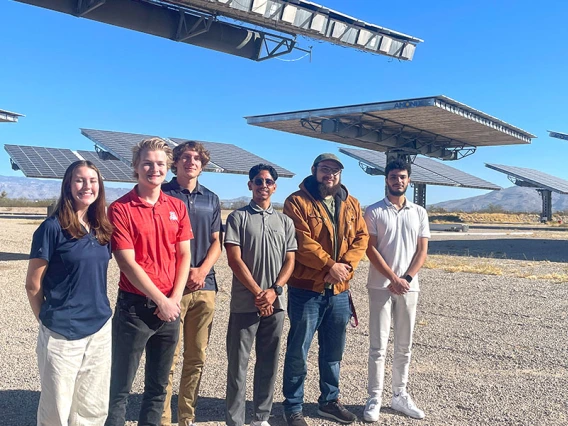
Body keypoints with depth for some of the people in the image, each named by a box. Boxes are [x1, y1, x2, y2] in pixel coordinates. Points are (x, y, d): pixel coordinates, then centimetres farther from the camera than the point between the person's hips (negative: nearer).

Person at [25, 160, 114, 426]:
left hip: (100, 329, 5)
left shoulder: (102, 230, 6)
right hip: (62, 334, -5)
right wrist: (48, 320, 3)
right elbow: (33, 285, -6)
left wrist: (98, 311, 10)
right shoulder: (52, 228, -11)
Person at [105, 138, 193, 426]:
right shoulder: (120, 208, -8)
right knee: (120, 386, 6)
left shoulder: (177, 207, 7)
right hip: (134, 307, -4)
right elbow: (127, 262, -12)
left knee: (158, 385, 16)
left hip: (170, 307, 5)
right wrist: (160, 300, -12)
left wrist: (175, 299, -6)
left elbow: (184, 255, 6)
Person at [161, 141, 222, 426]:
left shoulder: (211, 200, 14)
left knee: (196, 357, 9)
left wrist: (202, 271, -4)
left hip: (204, 287, 4)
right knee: (168, 358, -3)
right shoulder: (163, 195, 1)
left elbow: (216, 242, 12)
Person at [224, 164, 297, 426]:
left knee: (269, 363, 10)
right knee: (238, 363, 2)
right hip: (244, 303, -3)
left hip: (275, 303, 3)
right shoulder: (238, 217, 1)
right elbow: (234, 260, -7)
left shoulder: (285, 222, 11)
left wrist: (274, 290, -9)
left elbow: (290, 261, 7)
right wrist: (258, 292, -11)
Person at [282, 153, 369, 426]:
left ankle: (329, 400, 33)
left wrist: (346, 265, -12)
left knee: (334, 350, 17)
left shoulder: (351, 204, 11)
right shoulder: (297, 202, -7)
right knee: (298, 350, 4)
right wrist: (330, 265, -19)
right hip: (306, 289, -5)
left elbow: (361, 238, 4)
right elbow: (302, 242, -16)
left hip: (339, 290, 6)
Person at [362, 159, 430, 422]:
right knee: (378, 346, -1)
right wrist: (393, 278, -14)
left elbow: (422, 251, 4)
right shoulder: (373, 212, -2)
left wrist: (407, 278, -10)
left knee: (404, 346, 10)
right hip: (381, 286, -3)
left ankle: (400, 396, 22)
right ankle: (374, 399, 8)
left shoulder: (419, 213, 8)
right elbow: (370, 249, -7)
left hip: (409, 287, 3)